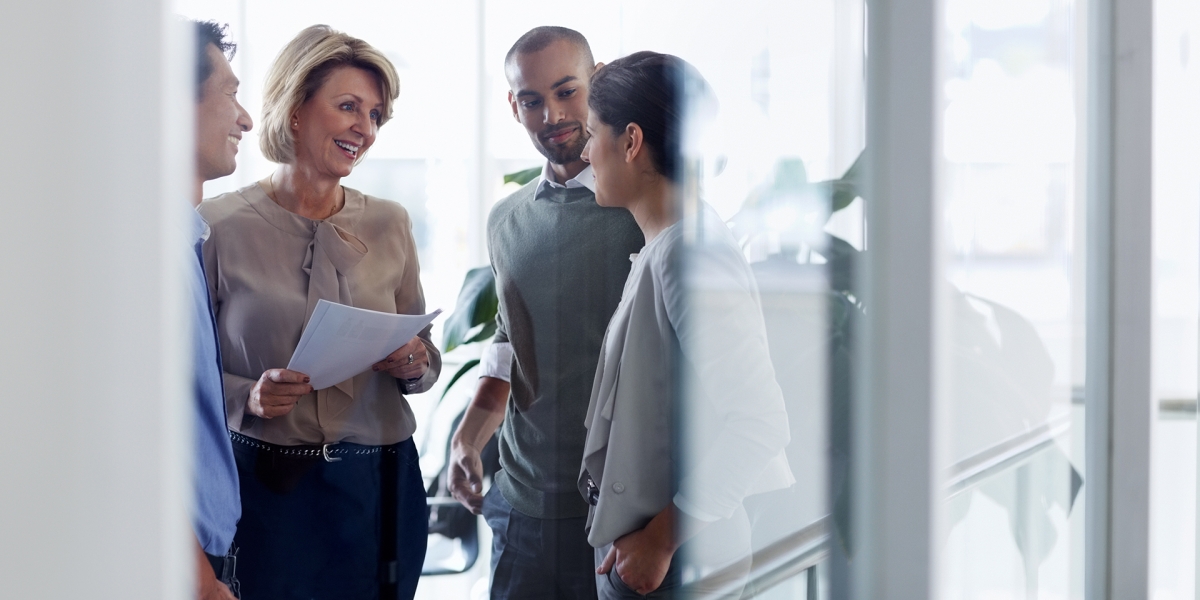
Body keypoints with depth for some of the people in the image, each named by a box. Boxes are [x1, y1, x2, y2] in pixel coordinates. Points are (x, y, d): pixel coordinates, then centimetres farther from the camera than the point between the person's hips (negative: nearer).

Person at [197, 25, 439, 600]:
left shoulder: (389, 224, 7)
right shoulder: (220, 226, -5)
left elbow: (426, 357, 15)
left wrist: (415, 365, -7)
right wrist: (249, 396, -18)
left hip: (380, 482, 3)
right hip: (264, 483, -3)